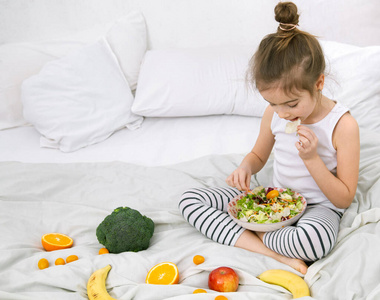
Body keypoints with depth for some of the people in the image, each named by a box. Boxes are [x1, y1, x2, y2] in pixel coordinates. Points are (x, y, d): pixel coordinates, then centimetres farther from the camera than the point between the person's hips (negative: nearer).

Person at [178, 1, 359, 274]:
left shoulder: (343, 125, -18)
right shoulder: (274, 114, -5)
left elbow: (344, 199, -13)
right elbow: (258, 155, 15)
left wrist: (311, 158, -26)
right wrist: (245, 168, -10)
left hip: (317, 207, -6)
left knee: (314, 240, -46)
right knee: (189, 200, -9)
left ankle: (251, 234, -13)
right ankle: (275, 255, -23)